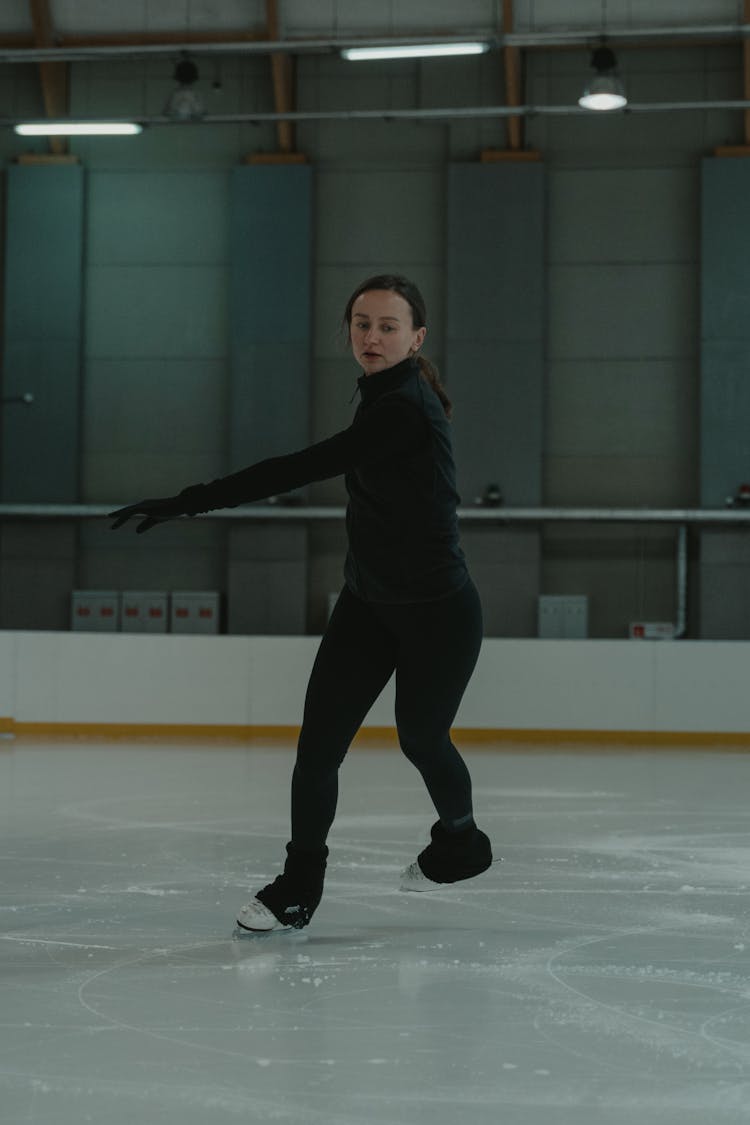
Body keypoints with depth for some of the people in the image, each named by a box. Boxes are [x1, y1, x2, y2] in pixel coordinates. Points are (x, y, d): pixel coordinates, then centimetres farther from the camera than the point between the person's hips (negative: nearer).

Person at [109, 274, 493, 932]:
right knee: (319, 741, -5)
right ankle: (298, 889, 2)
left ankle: (461, 840, 44)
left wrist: (191, 502, -34)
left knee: (420, 737, 14)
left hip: (437, 611, -7)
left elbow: (307, 467, -33)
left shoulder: (405, 408, -26)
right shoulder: (382, 394, 3)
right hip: (368, 602, 7)